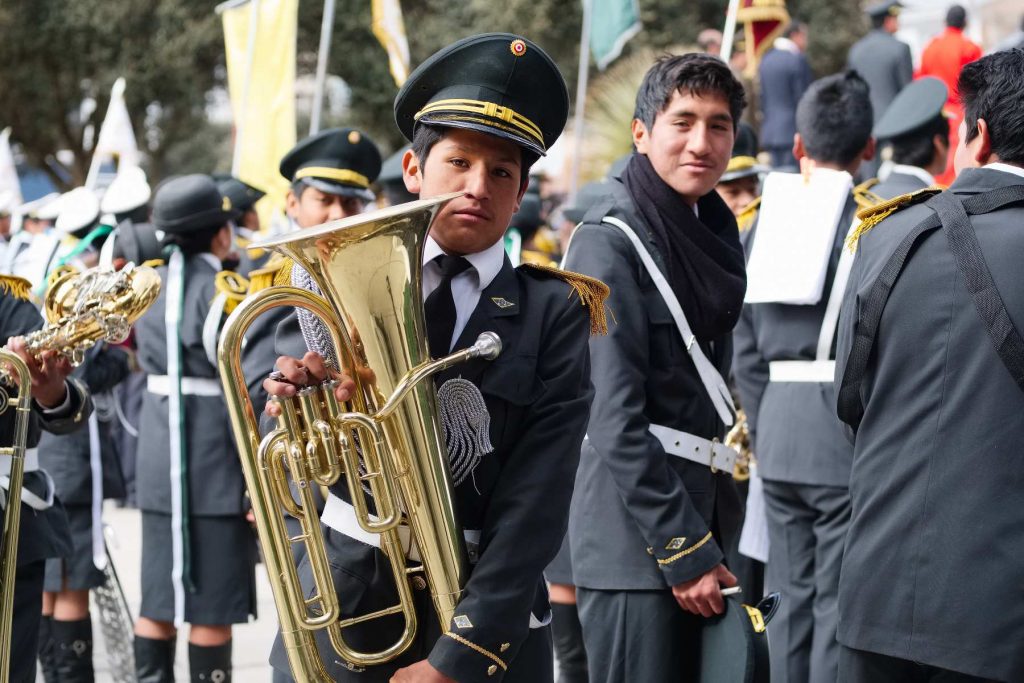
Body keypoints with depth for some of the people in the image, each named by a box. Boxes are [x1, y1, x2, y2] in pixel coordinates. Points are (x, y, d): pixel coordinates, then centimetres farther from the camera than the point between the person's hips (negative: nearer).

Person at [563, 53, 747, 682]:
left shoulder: (715, 234, 14)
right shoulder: (611, 242, -11)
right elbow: (616, 421, -17)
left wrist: (711, 543, 12)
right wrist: (682, 552, -18)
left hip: (705, 516, 8)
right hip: (637, 538, -8)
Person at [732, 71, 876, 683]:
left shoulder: (767, 220, 10)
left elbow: (744, 348, 12)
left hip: (778, 431, 6)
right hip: (845, 433, -6)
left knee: (791, 594, 12)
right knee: (839, 604, -3)